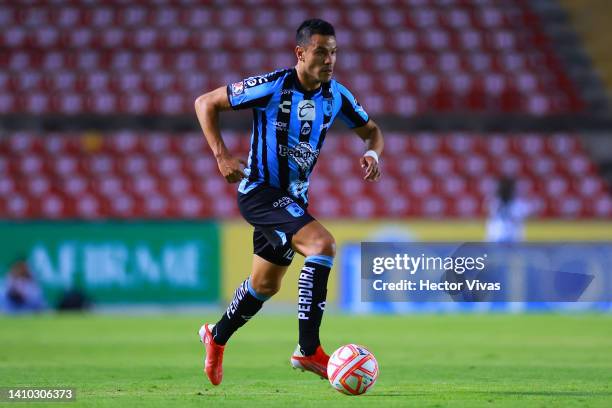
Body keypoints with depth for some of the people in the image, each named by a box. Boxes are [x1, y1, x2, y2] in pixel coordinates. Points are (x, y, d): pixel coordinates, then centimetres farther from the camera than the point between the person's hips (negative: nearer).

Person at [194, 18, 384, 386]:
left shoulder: (336, 95, -2)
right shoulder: (272, 87, -18)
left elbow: (371, 130, 12)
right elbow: (205, 103, -10)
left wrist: (373, 153, -12)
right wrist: (221, 155, -19)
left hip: (294, 199, 8)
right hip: (260, 191, -8)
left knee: (266, 285, 21)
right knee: (322, 244, -28)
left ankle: (217, 337, 48)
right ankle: (308, 349, -28)